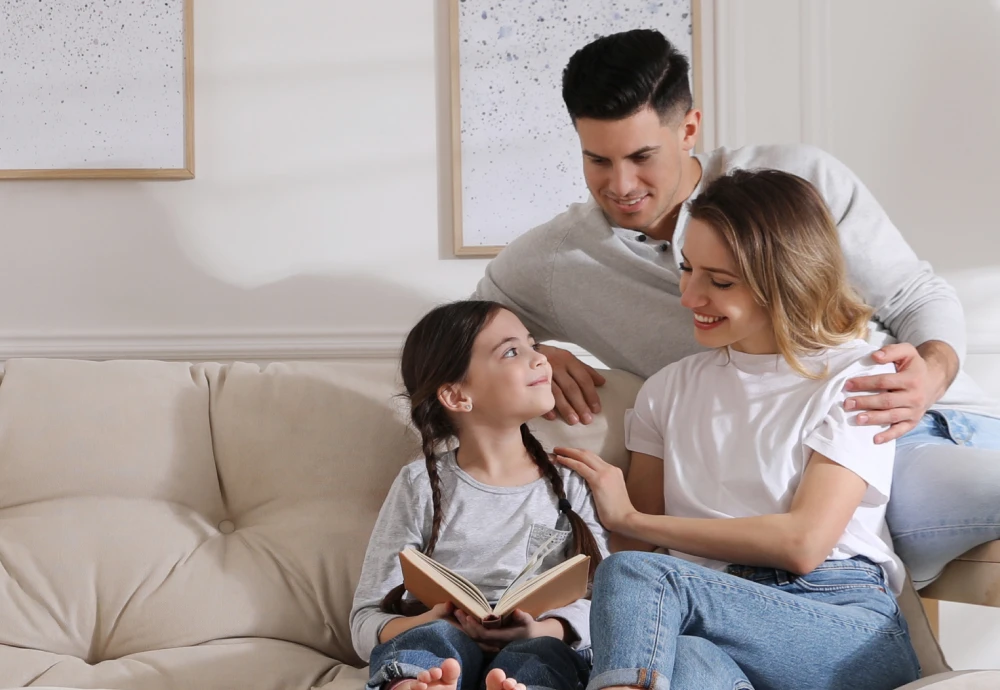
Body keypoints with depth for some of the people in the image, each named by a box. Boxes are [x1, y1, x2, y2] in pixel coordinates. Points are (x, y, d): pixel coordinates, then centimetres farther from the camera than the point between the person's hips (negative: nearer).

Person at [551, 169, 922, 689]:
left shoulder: (853, 377, 4)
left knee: (634, 574, -31)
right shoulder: (670, 389, 20)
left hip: (847, 628, -3)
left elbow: (802, 543, -7)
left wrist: (628, 518, -2)